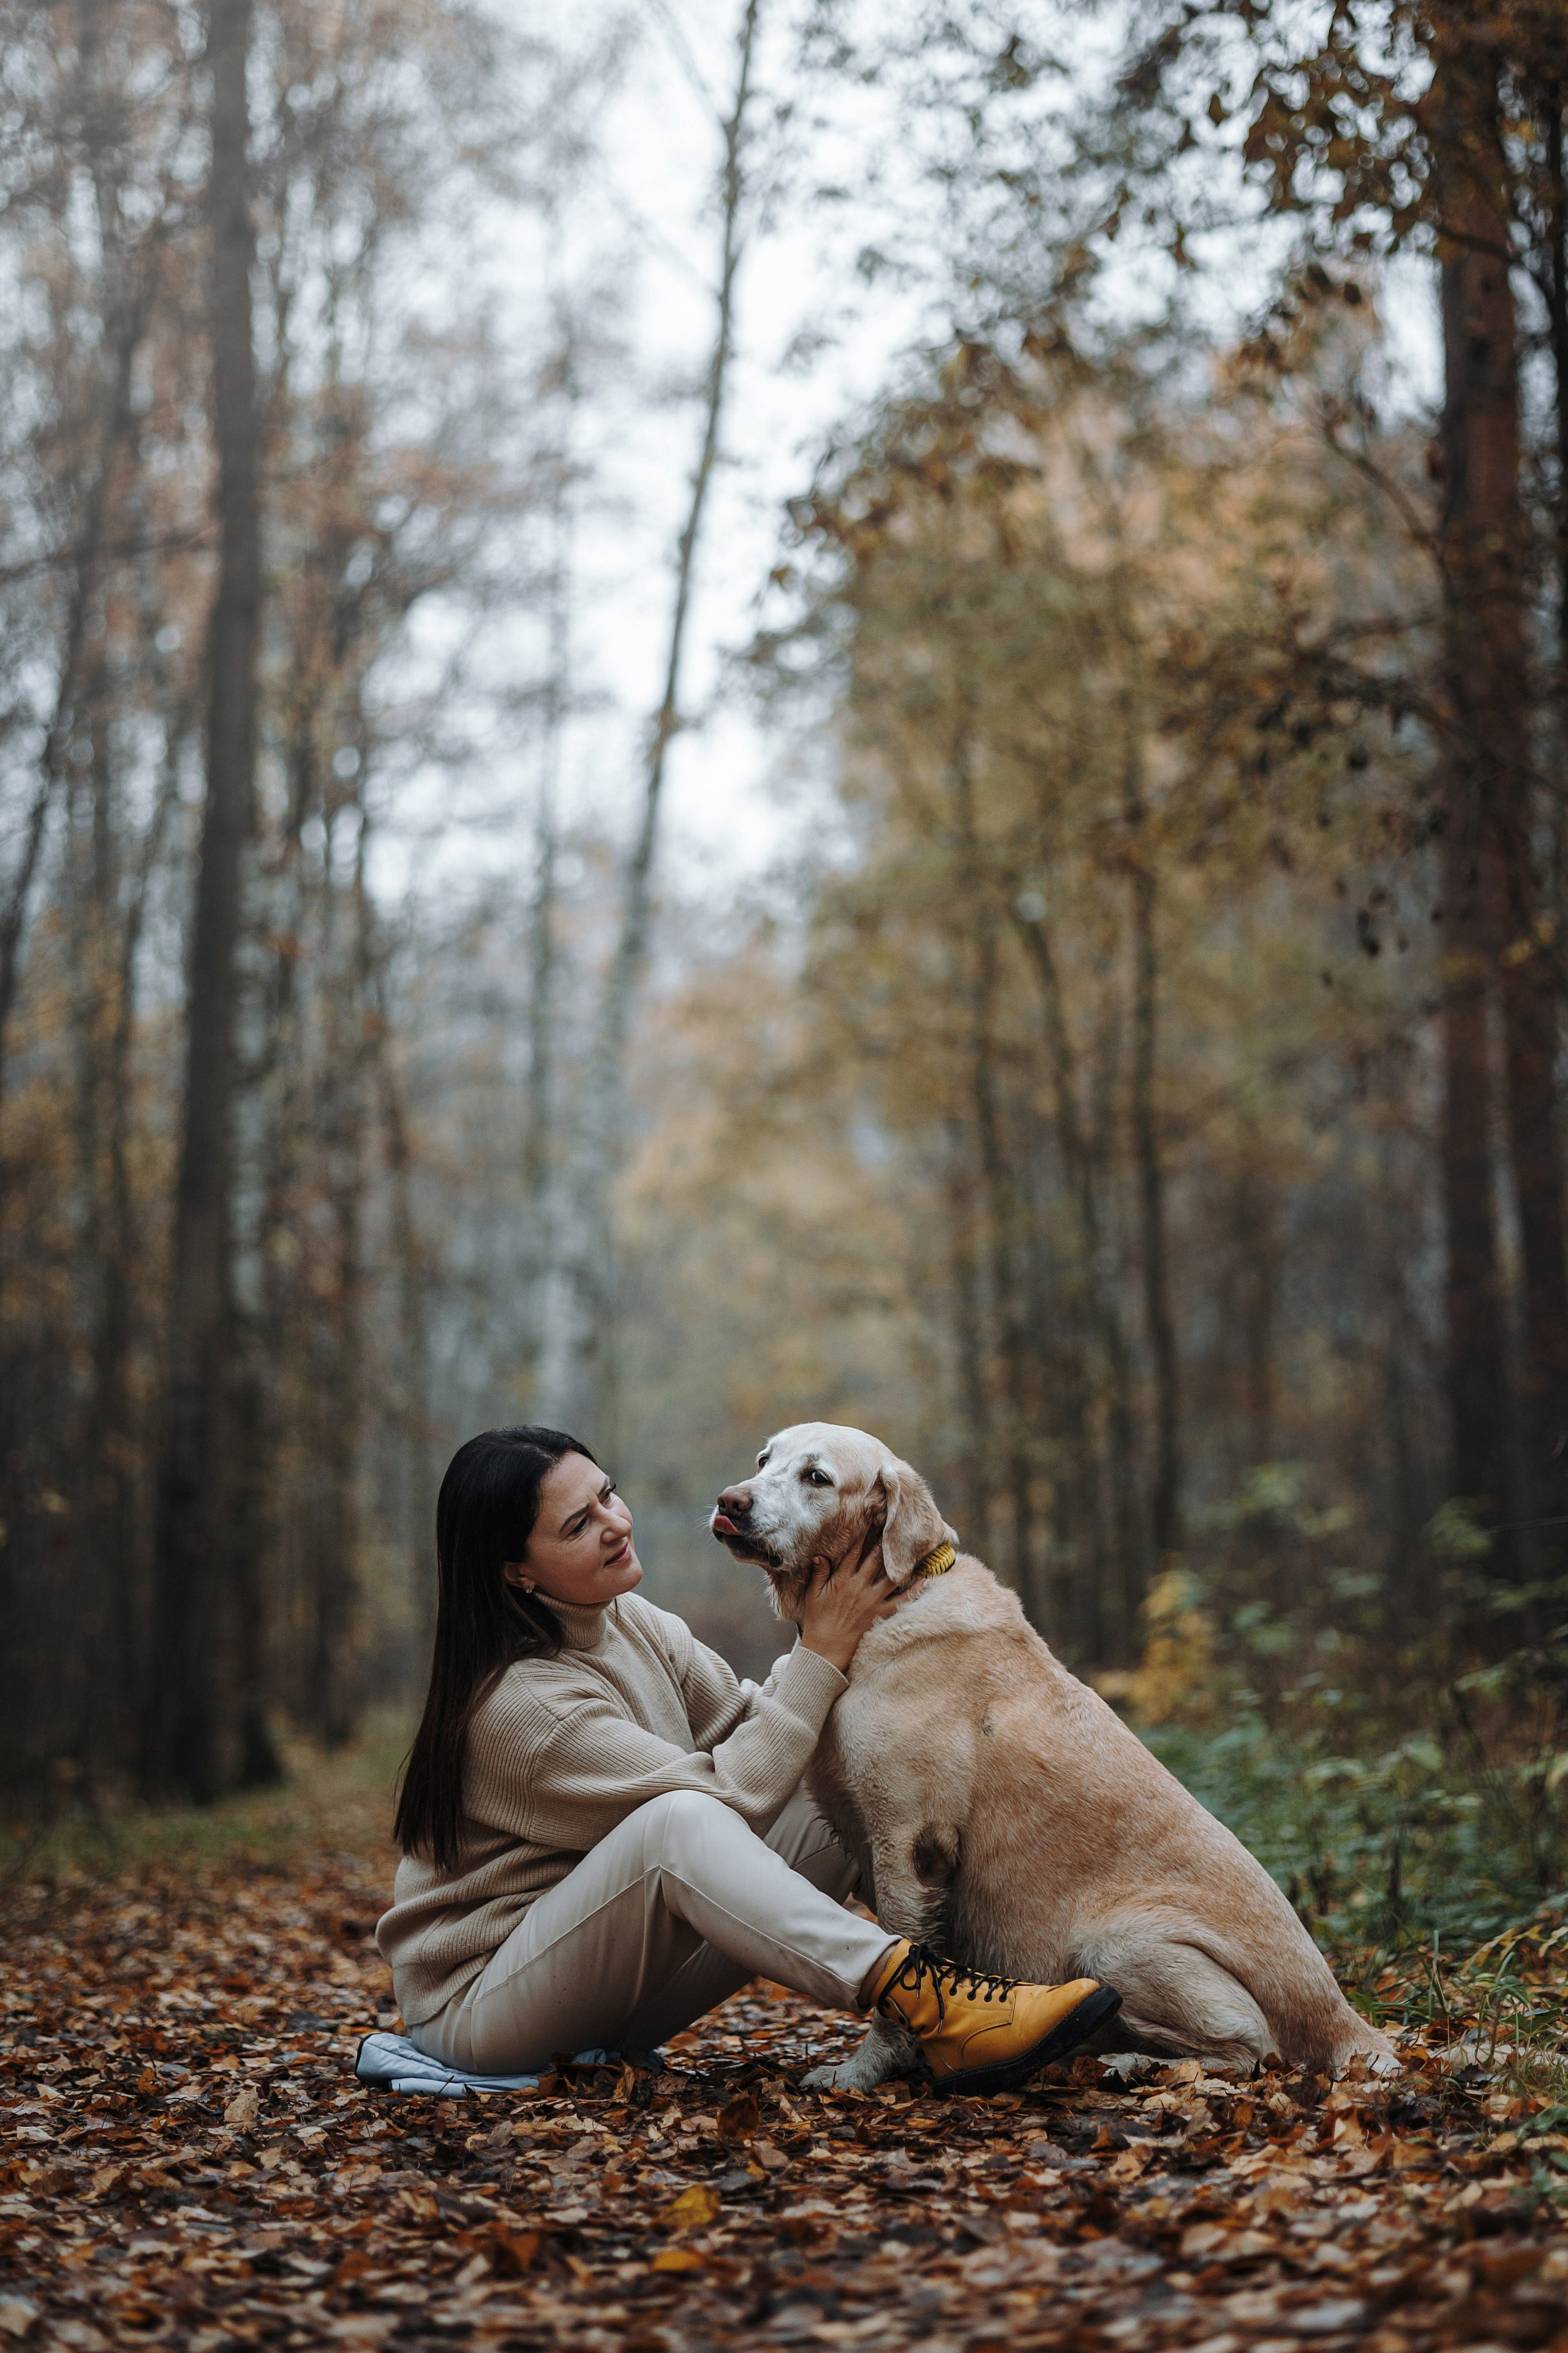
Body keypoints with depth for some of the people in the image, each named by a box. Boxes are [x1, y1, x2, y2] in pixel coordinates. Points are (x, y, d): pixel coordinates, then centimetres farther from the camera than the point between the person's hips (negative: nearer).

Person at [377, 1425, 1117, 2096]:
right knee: (676, 1820, -35)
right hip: (477, 2006, -8)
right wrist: (820, 1657, -17)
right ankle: (920, 1999, -41)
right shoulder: (519, 1701, -24)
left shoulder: (634, 1624, 3)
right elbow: (722, 1796, -23)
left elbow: (746, 1725, 2)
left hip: (606, 1983, 8)